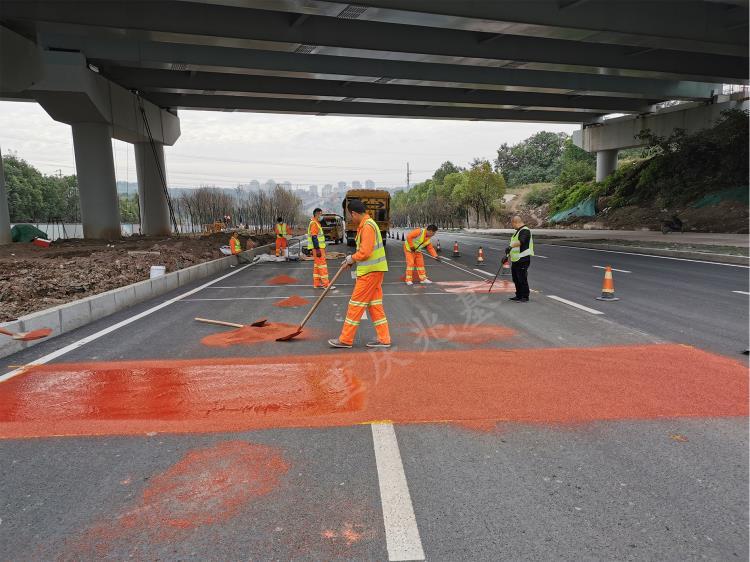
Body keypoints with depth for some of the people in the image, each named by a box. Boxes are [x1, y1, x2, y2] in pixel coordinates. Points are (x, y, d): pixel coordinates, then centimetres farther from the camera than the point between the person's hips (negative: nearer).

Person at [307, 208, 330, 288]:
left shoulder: (316, 223, 18)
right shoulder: (314, 223, -15)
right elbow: (314, 237, -21)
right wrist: (317, 249, -25)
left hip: (319, 248, 11)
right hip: (318, 248, -11)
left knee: (317, 266, 12)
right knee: (322, 265, -8)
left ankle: (317, 283, 18)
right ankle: (326, 284, -6)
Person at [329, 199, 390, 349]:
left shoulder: (367, 226, -17)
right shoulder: (366, 225, 15)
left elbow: (365, 252, -23)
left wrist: (352, 258, -6)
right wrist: (352, 260, 12)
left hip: (370, 272, -10)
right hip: (374, 270, 10)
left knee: (356, 304, -2)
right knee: (375, 304, 12)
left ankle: (345, 339, 7)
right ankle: (383, 339, 16)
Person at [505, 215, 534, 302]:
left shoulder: (525, 230, -15)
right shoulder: (518, 231, 18)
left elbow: (521, 241, -34)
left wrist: (510, 246, -47)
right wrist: (507, 256, 22)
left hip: (523, 260, -10)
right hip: (515, 259, 10)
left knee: (522, 279, -3)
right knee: (516, 278, 16)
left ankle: (525, 297, 7)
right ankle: (518, 296, 27)